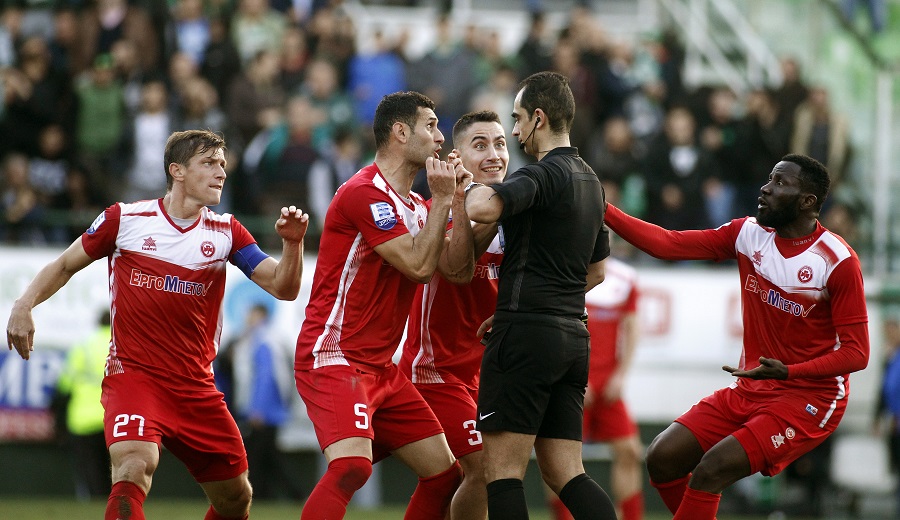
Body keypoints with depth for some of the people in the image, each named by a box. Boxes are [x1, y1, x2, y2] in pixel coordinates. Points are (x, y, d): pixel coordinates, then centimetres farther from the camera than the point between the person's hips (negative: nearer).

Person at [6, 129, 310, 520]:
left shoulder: (225, 232, 6)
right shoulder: (125, 219, -1)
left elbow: (283, 287, -2)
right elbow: (65, 266, 10)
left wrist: (292, 243, -20)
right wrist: (24, 305, -6)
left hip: (196, 386, 4)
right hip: (132, 374, -4)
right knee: (136, 463, -32)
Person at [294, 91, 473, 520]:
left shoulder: (413, 206, 15)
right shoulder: (365, 192, -14)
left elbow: (458, 270, 8)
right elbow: (419, 266, -18)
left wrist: (459, 202, 1)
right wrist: (441, 199, -10)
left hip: (380, 368, 10)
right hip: (334, 359, -10)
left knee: (445, 473, 9)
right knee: (352, 465, -30)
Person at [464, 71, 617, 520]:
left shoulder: (542, 174, -12)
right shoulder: (589, 181, 17)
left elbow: (483, 208, -31)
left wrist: (470, 189, -8)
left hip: (526, 335, -8)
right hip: (572, 337, 8)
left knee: (501, 471, -3)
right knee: (564, 474, 7)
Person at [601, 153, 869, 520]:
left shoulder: (838, 261, -16)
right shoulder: (748, 234, 1)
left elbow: (856, 352, -16)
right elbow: (669, 245, 0)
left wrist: (786, 372, -27)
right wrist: (601, 208, -8)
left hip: (809, 400, -7)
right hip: (749, 392, 7)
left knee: (710, 471, -23)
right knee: (662, 459, -3)